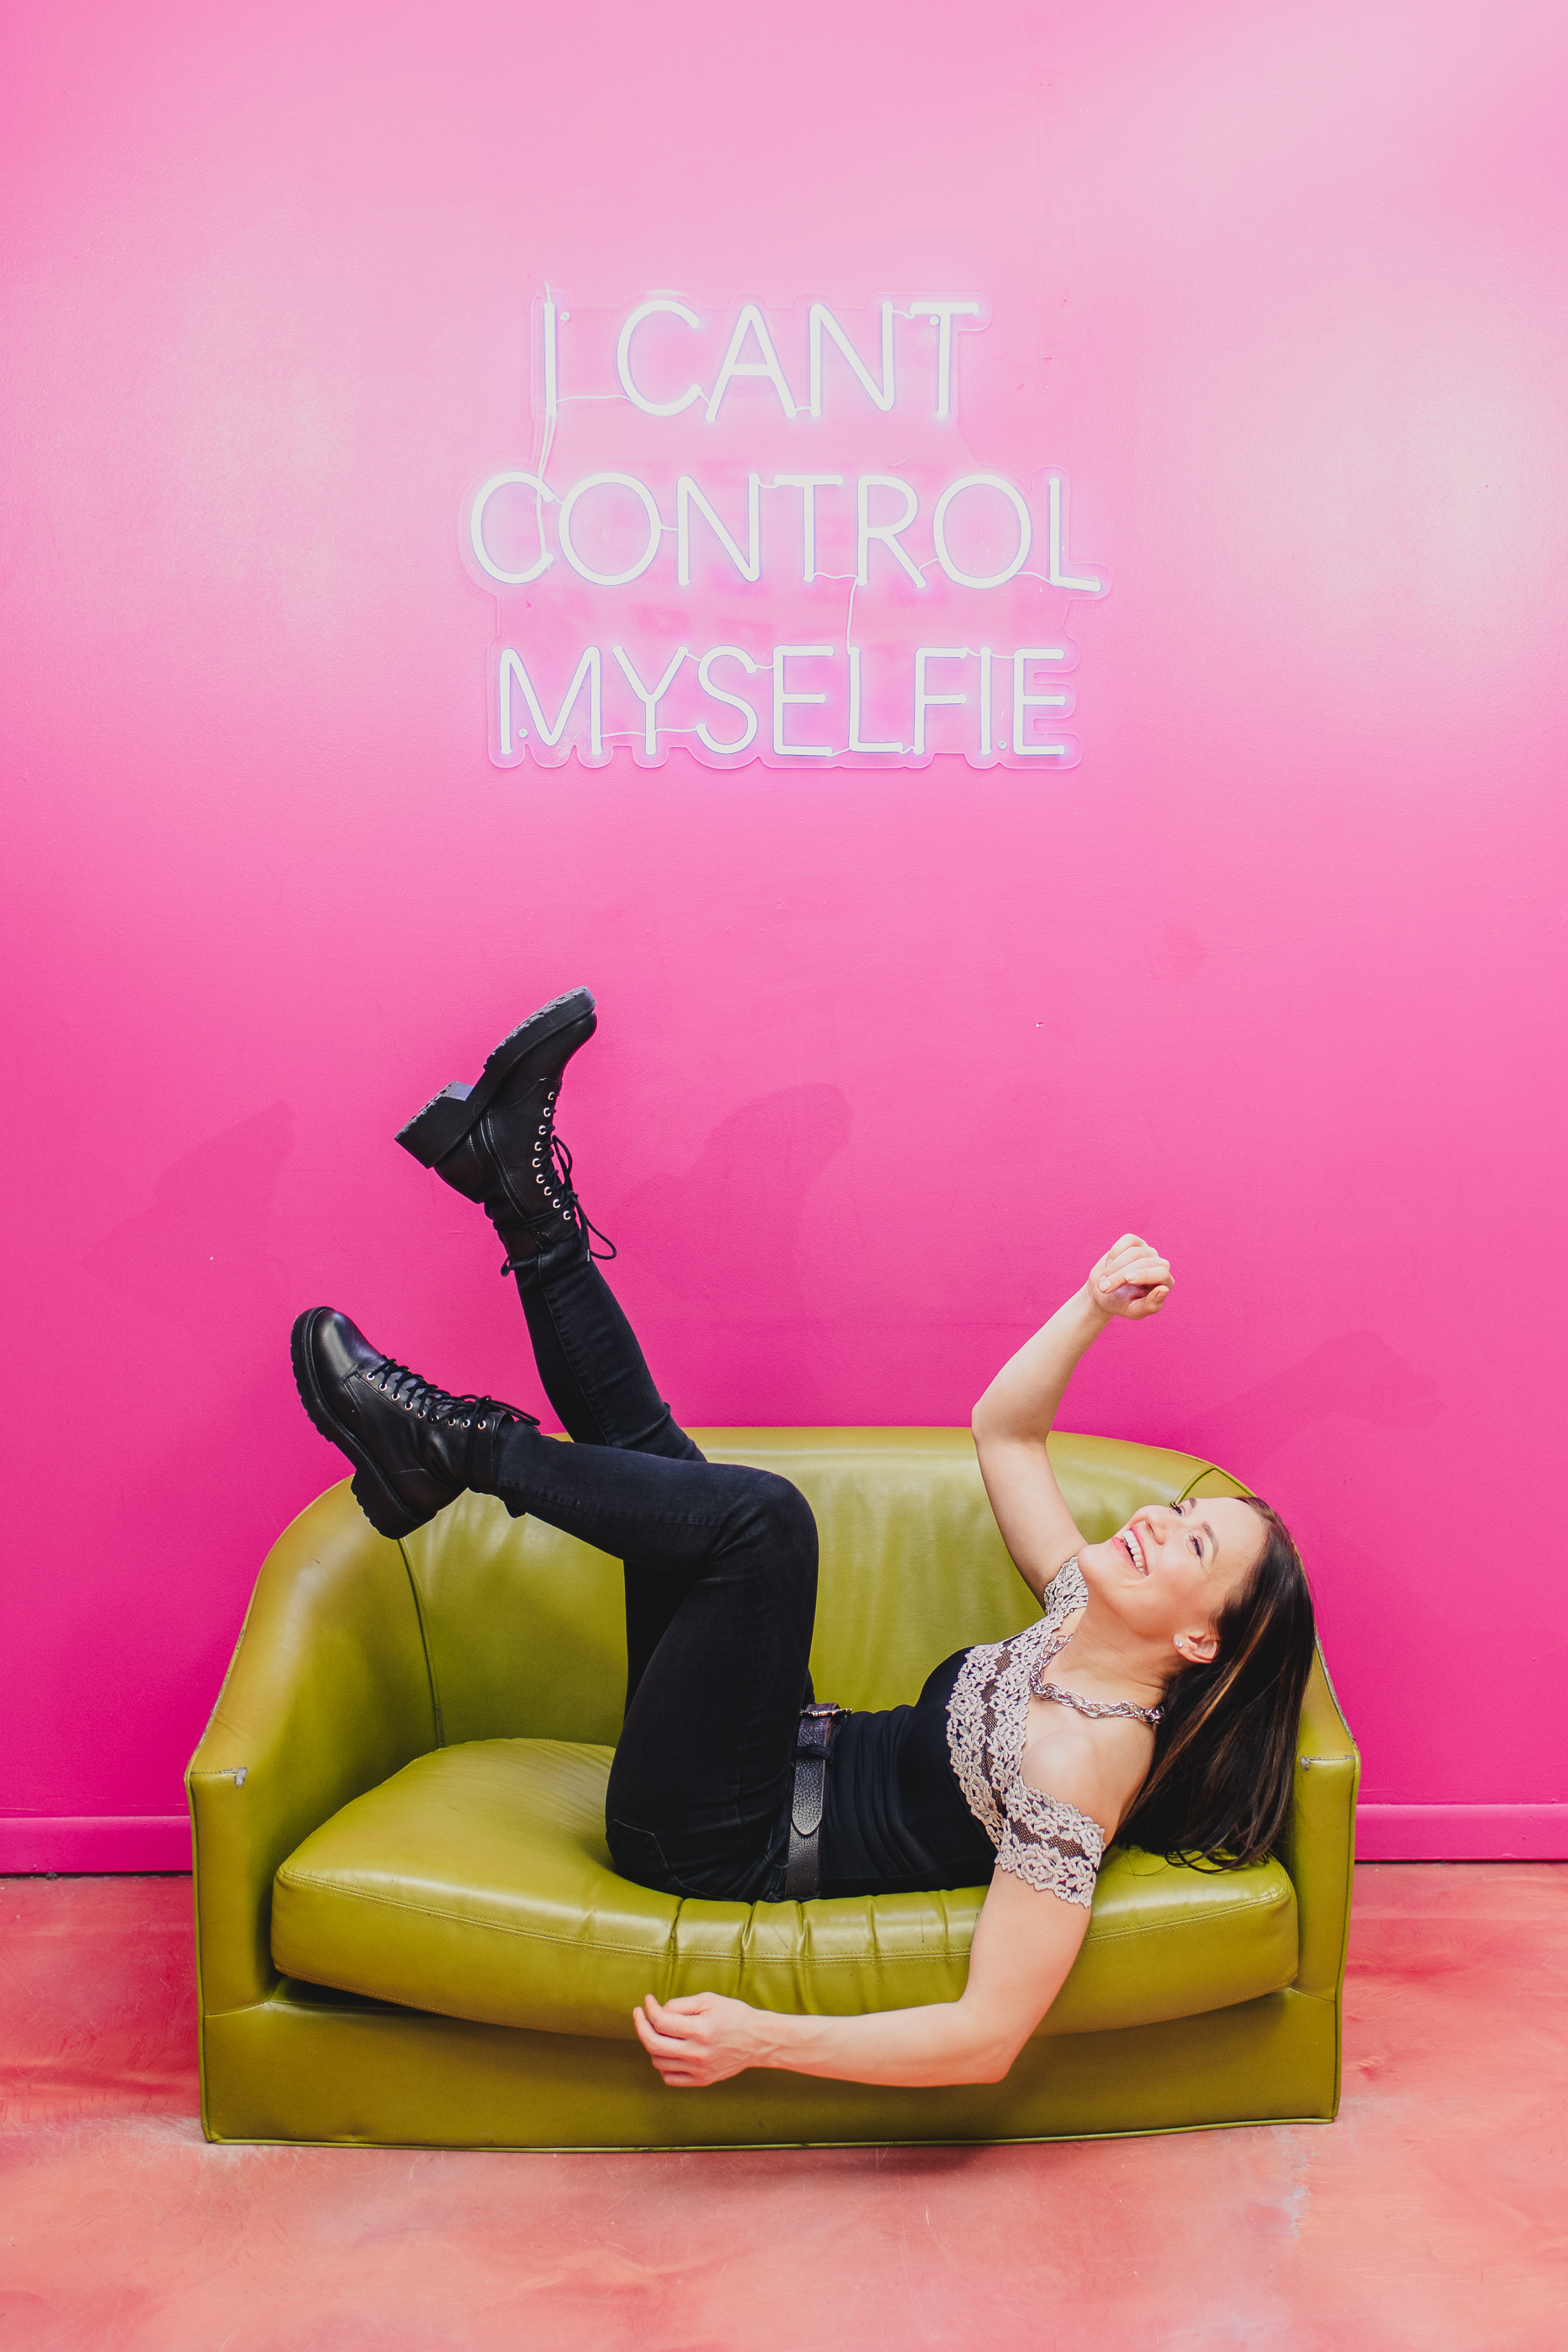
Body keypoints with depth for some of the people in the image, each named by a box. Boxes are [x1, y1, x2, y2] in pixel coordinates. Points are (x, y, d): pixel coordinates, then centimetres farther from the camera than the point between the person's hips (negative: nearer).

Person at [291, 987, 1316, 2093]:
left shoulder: (1081, 1766, -23)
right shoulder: (1087, 1616, 1)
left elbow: (989, 2038, -27)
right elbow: (1003, 1432, 12)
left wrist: (765, 2041, -32)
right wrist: (1096, 1307, 0)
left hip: (718, 1846, -8)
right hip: (803, 1763, 8)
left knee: (760, 1515, -28)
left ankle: (459, 1443, -12)